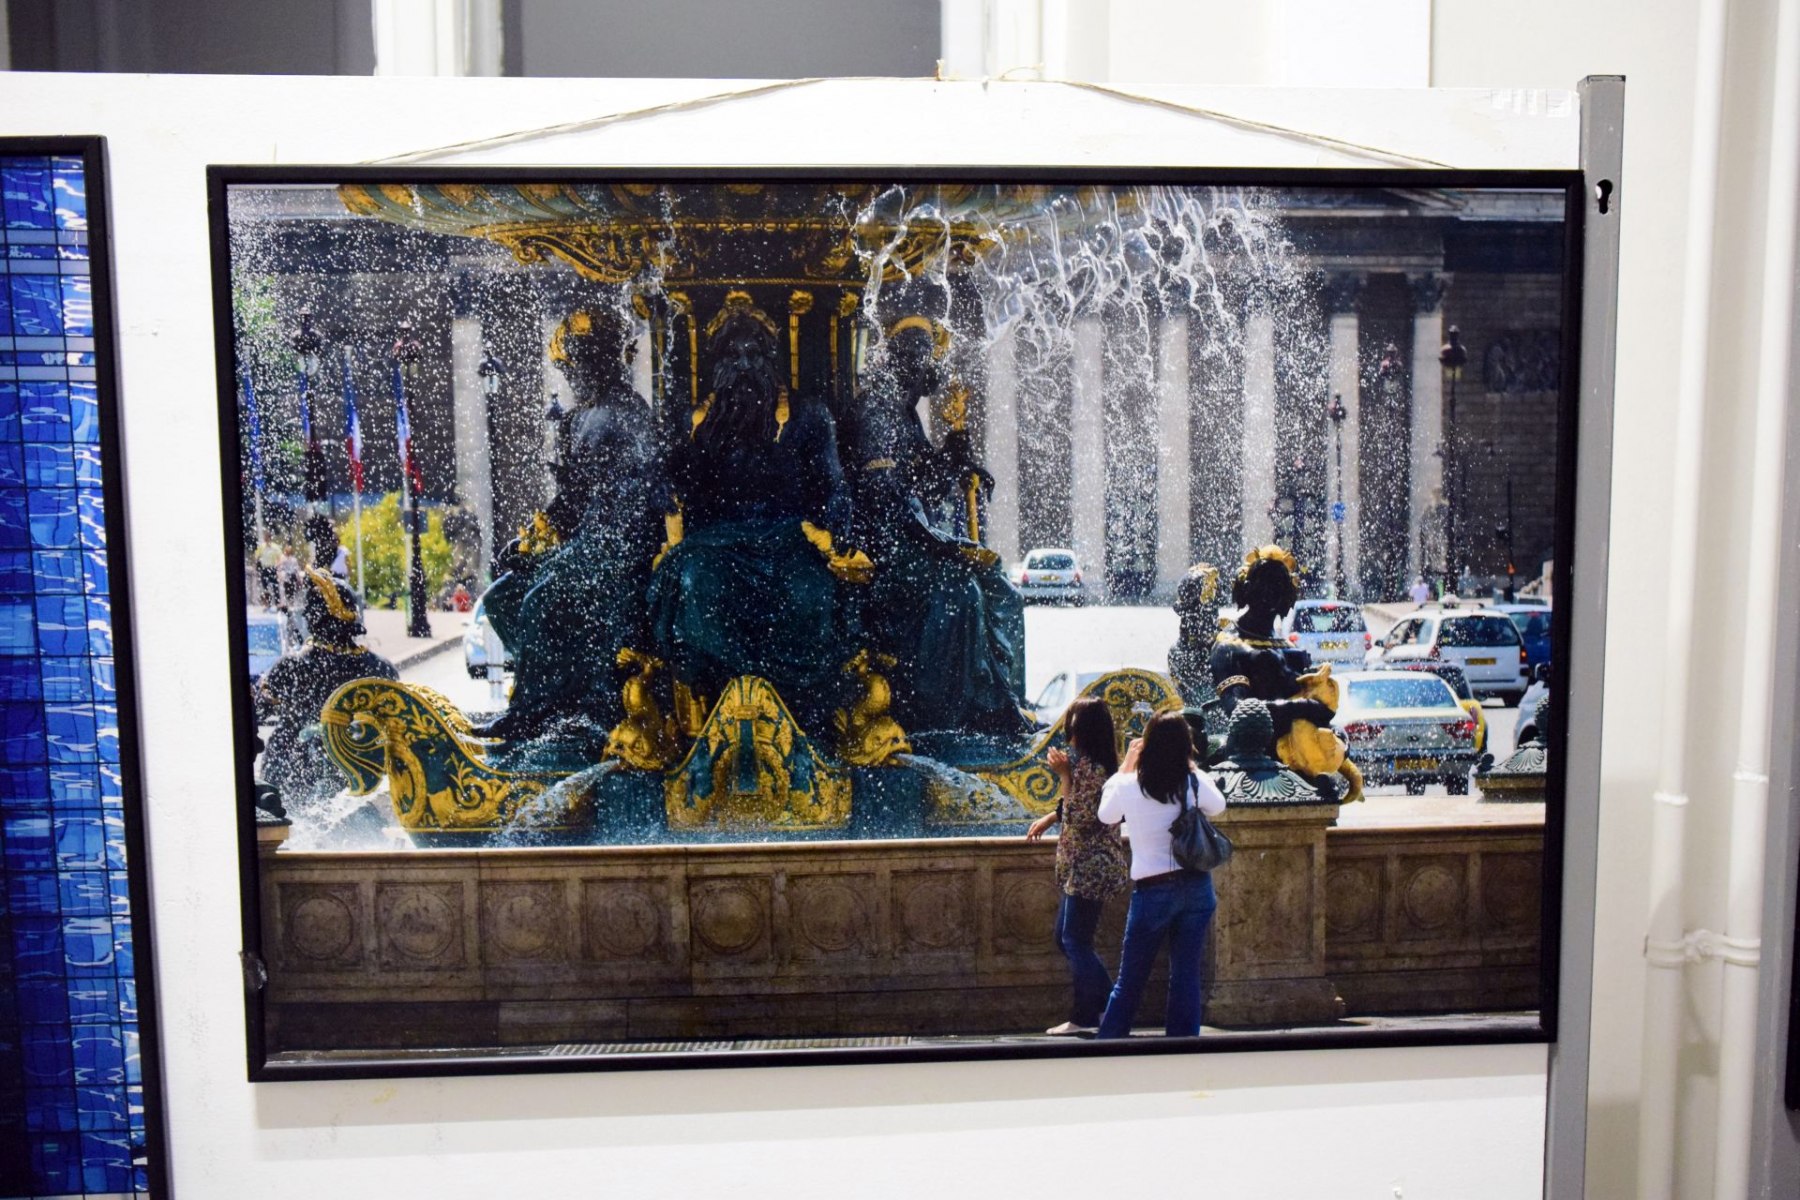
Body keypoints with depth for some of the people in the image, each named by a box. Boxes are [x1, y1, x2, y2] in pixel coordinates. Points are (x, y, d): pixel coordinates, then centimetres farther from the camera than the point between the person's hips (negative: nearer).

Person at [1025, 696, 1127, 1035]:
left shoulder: (1087, 766, -20)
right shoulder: (1102, 762, 11)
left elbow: (1079, 819, -22)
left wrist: (1064, 774, -19)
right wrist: (1048, 817, 24)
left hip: (1089, 869, -10)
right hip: (1087, 867, 10)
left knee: (1075, 940, -1)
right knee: (1067, 937, 17)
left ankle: (1086, 1017, 9)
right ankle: (1110, 1002, 22)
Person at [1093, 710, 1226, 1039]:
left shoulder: (1128, 786, -9)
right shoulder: (1194, 782, -6)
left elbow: (1106, 815, 12)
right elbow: (1218, 807, 16)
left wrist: (1126, 764, 15)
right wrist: (1190, 765, 17)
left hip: (1152, 891, -2)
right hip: (1196, 887, 2)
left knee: (1129, 981, 9)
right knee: (1186, 979, 9)